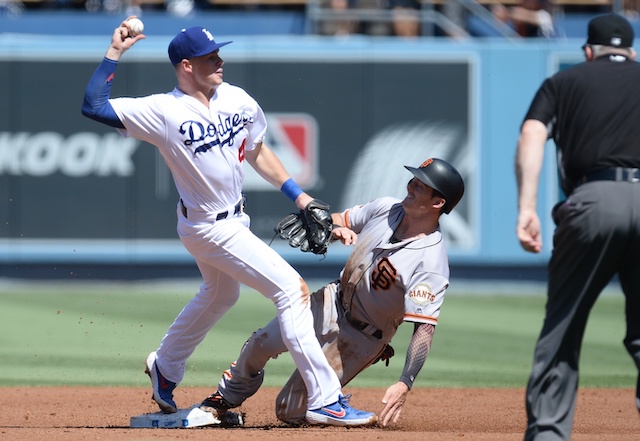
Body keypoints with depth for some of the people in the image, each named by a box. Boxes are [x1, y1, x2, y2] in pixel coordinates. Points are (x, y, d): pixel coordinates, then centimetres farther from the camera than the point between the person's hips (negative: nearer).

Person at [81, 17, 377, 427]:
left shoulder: (237, 100, -1)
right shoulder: (164, 112, -19)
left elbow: (257, 151, 13)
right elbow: (93, 106, -22)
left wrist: (298, 195, 9)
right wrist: (115, 53, -24)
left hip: (234, 219, 8)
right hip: (209, 227, -8)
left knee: (220, 295, 30)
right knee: (291, 288, -15)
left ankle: (165, 369, 54)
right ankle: (325, 399, -15)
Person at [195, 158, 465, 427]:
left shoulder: (431, 262, -28)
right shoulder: (386, 208, -7)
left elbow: (425, 327, -33)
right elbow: (337, 221, 10)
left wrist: (405, 384, -43)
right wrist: (336, 230, -16)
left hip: (362, 337, -6)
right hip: (332, 303, 6)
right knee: (261, 344, -2)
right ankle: (226, 399, 26)